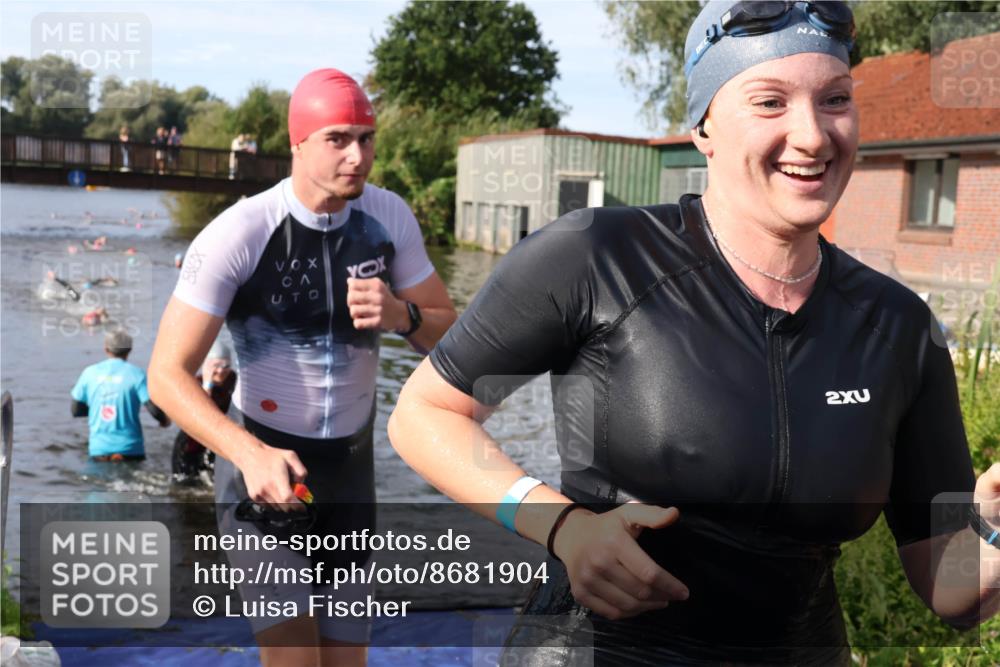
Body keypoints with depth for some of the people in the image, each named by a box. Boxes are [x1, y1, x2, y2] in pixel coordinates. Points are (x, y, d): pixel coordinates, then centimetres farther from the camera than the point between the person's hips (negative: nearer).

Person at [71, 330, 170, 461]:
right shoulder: (135, 374, -6)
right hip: (129, 449, -2)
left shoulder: (89, 372, 3)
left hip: (98, 448, 2)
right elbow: (154, 409, -12)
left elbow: (75, 410, 8)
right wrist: (165, 420, 9)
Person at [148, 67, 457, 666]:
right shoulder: (239, 233, -20)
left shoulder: (390, 217, -6)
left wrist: (400, 315, -21)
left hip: (352, 466, 4)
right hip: (262, 464, -4)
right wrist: (250, 454, -35)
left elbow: (450, 335, 2)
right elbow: (168, 374, -20)